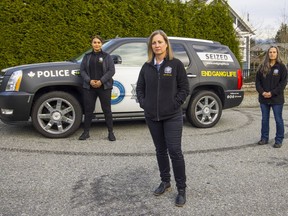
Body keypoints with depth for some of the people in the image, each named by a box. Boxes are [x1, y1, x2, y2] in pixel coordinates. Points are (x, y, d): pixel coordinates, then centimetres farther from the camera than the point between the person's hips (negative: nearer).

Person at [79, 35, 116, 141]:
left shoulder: (107, 56, 5)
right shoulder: (87, 56, 12)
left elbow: (111, 70, -3)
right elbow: (82, 70, 6)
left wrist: (101, 81, -14)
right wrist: (89, 80, -10)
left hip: (104, 87, -2)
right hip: (89, 87, 2)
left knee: (107, 109, 1)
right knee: (88, 109, 5)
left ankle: (110, 132, 9)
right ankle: (86, 132, 16)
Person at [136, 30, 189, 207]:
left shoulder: (176, 64, -4)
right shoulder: (147, 66, 7)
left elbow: (185, 88, -4)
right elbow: (140, 87, 14)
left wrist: (175, 104, -12)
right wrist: (143, 103, 1)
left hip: (172, 116, -4)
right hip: (152, 117, 4)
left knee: (175, 151, -5)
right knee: (161, 150, 14)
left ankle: (182, 189, 8)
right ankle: (165, 182, 30)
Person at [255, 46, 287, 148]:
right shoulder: (262, 67, 7)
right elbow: (257, 80, 5)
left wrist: (272, 93, -15)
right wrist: (262, 92, -10)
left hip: (277, 99, -3)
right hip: (264, 98, 3)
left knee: (278, 120, 3)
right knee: (264, 119, 12)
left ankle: (279, 140, 13)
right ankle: (264, 138, 23)